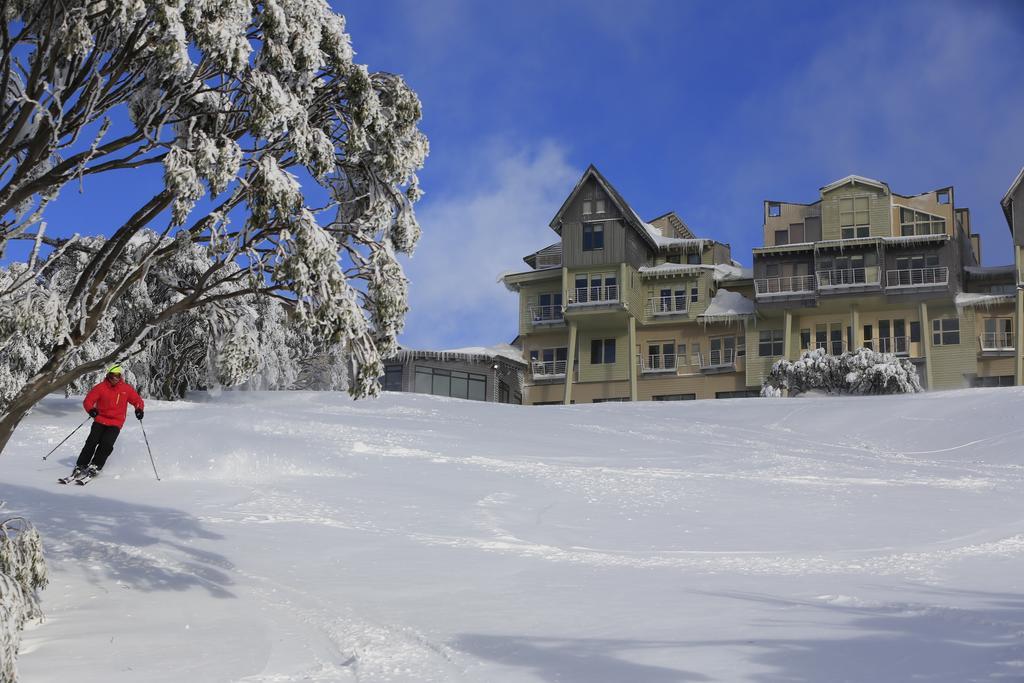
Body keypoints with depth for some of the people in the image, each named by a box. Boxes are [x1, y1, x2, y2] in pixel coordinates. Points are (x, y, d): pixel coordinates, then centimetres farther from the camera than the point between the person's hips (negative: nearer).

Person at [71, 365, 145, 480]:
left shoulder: (126, 388, 2)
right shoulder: (101, 387, -1)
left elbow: (138, 400, 10)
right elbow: (88, 401, -1)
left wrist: (139, 409, -12)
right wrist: (91, 410, -22)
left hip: (116, 423, 0)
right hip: (100, 420, 0)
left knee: (106, 444, -19)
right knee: (92, 442, -13)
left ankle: (95, 467, -10)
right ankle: (80, 466, -3)